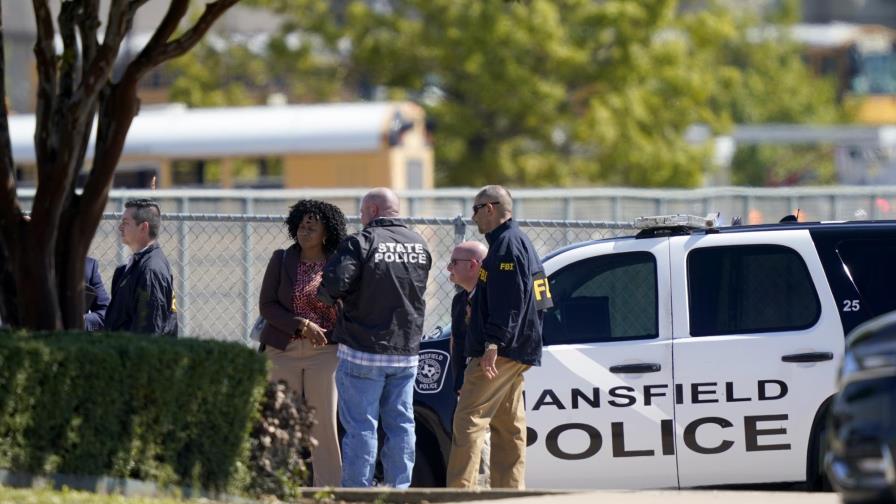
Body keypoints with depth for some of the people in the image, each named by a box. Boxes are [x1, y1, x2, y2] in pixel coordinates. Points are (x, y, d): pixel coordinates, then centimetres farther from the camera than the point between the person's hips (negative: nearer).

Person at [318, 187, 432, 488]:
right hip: (406, 350, 6)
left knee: (360, 426, -1)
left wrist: (328, 296, 1)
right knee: (401, 424, 10)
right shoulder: (419, 246, 9)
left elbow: (334, 283, -22)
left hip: (364, 350, -6)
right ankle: (398, 488, 11)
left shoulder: (361, 243, -12)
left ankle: (358, 489, -1)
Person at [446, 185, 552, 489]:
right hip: (517, 354, 11)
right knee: (508, 426, 11)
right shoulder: (518, 242, 22)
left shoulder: (507, 244, -12)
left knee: (469, 419, -14)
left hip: (499, 353, -11)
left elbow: (508, 301, -22)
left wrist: (493, 344, -27)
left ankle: (460, 490, -19)